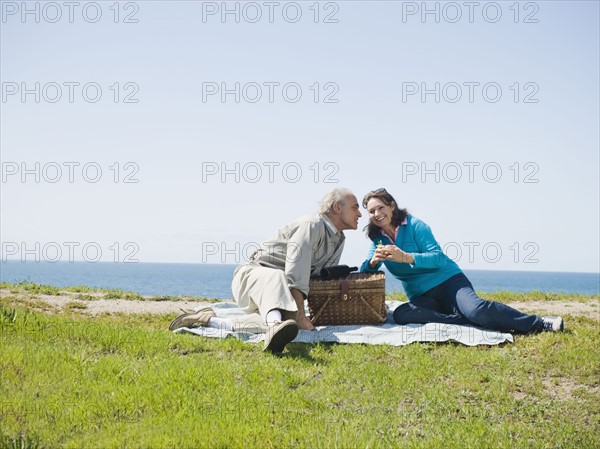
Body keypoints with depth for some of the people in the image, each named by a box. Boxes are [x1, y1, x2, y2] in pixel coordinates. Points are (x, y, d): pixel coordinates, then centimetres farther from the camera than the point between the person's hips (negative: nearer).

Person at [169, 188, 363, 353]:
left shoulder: (339, 239, 16)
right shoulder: (312, 225, -15)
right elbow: (295, 271, -25)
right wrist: (300, 315, -30)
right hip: (253, 274, -8)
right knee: (276, 278, -44)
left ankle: (209, 319, -20)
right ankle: (276, 325, -74)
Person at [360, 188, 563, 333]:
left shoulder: (414, 225, -6)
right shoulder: (378, 239, 9)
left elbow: (439, 258, -12)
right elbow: (364, 271, 5)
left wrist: (405, 257, -26)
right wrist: (373, 261, -18)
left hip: (447, 281, -4)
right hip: (421, 297, 4)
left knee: (475, 308, -35)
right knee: (400, 314, -32)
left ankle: (540, 323, -24)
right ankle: (465, 322, -28)